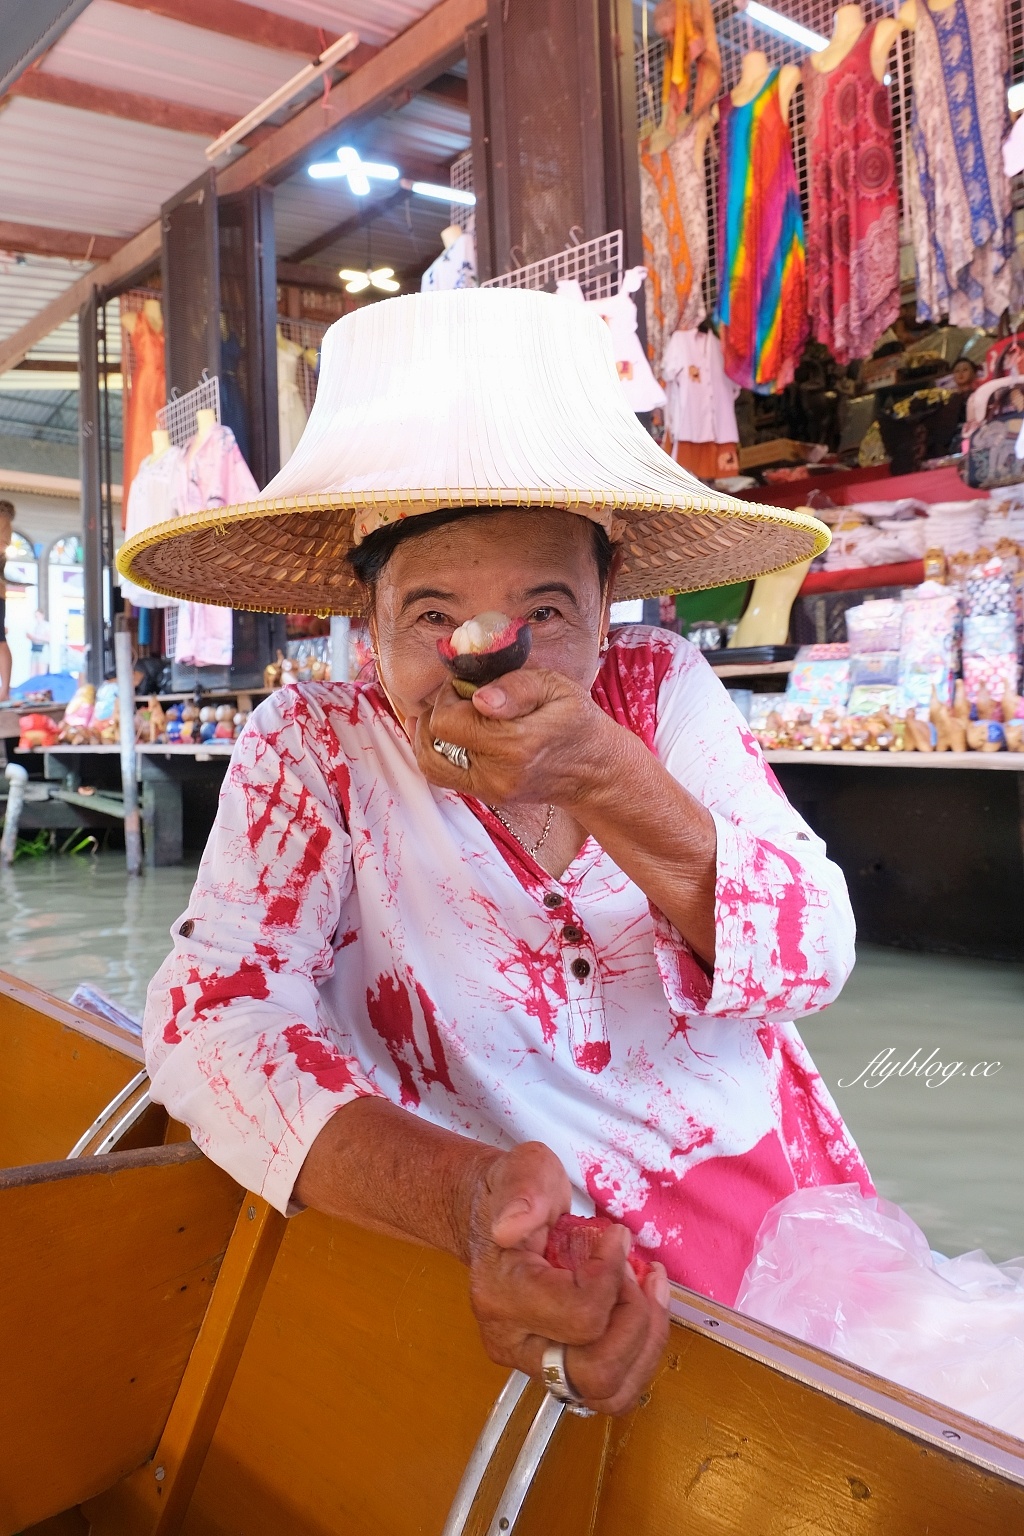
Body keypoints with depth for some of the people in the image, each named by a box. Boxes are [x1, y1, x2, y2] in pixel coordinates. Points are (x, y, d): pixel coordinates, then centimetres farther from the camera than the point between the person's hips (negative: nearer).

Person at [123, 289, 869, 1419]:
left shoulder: (664, 689, -6)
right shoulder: (313, 749, -10)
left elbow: (815, 961, -12)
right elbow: (213, 1014, -20)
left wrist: (605, 780, -29)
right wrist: (469, 1196, -37)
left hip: (770, 1199, 3)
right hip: (529, 1252, -2)